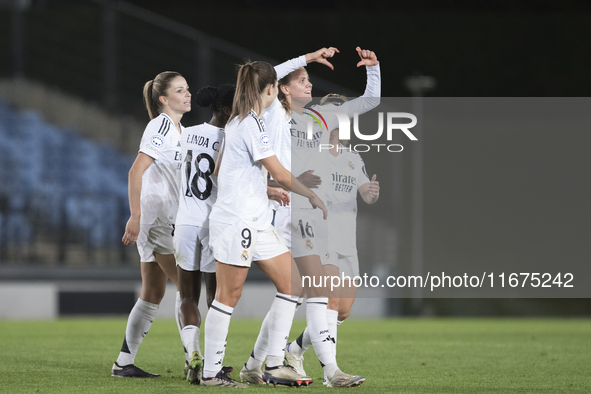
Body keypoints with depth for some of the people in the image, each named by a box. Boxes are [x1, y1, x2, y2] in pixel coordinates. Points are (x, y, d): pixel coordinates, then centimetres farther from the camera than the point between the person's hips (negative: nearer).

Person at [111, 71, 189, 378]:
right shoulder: (161, 125, -11)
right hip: (156, 217, -10)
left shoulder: (177, 129, 18)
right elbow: (136, 171, -20)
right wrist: (136, 216, -25)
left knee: (153, 294, 9)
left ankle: (124, 363, 10)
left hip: (165, 220, 10)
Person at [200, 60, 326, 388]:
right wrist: (312, 196, -2)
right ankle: (211, 373, 2)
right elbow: (280, 174, -14)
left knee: (291, 283, 6)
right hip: (235, 221, -10)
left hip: (256, 221, 10)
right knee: (228, 296, -4)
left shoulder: (239, 122, 16)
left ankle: (274, 365, 7)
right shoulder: (251, 124, -15)